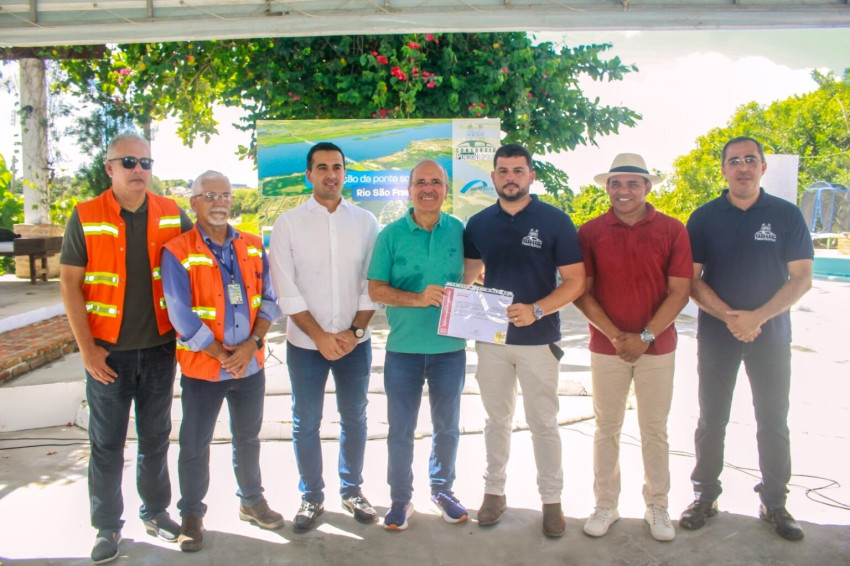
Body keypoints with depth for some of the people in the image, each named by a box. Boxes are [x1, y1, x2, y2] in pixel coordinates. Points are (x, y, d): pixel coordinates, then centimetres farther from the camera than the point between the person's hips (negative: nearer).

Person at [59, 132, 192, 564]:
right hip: (108, 350, -1)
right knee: (107, 443, 8)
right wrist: (86, 347, -9)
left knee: (155, 437, 14)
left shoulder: (172, 215, 1)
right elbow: (69, 284, -4)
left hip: (159, 347, 2)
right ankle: (107, 526, 23)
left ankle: (155, 511, 30)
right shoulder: (85, 217, -4)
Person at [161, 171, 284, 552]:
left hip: (251, 364, 4)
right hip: (202, 368, -3)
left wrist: (252, 344, -12)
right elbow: (182, 316, -14)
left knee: (248, 438, 18)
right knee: (194, 445, 9)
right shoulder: (178, 252, -9)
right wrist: (222, 354, -14)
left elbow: (269, 300, 2)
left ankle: (252, 501, 37)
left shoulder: (253, 247, 3)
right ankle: (191, 514, 28)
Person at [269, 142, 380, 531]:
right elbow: (286, 289, -6)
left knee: (354, 418, 12)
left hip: (354, 340, 1)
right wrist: (320, 336, -11)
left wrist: (356, 330, -9)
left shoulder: (365, 221, 2)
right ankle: (311, 496, 26)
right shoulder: (288, 223, -2)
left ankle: (352, 490, 31)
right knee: (305, 423, 8)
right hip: (305, 342, -1)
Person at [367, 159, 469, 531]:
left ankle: (442, 489, 36)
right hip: (404, 347, -1)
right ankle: (400, 498, 28)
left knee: (447, 426, 16)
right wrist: (418, 299, -21)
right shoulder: (391, 234, -3)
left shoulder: (459, 231, 1)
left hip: (450, 347, 2)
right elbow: (376, 289, -6)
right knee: (401, 430, 9)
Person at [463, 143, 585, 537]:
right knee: (497, 419, 15)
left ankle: (551, 499, 23)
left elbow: (575, 282, -9)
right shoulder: (479, 224, 4)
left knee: (543, 423, 8)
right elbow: (470, 273, 13)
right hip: (491, 337, 3)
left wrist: (536, 310, -23)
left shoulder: (555, 221, -7)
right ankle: (494, 490, 30)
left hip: (538, 338, -3)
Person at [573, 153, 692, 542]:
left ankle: (657, 506, 28)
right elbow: (581, 293, -4)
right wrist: (615, 335, -12)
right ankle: (605, 505, 25)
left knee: (655, 430, 11)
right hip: (606, 347, 0)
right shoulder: (590, 232, -3)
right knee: (607, 429, 10)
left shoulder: (672, 230, -3)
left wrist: (646, 337, -13)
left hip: (657, 347, 0)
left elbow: (679, 292, -5)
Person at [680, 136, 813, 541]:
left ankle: (774, 503, 24)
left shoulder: (787, 215, 0)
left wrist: (757, 317, -16)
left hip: (771, 335, 0)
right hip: (716, 335, 0)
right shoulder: (704, 218, 0)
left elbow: (802, 278, -4)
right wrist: (729, 316, -16)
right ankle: (705, 495, 22)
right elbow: (691, 280, -3)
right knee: (711, 420, 8)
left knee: (774, 423, 8)